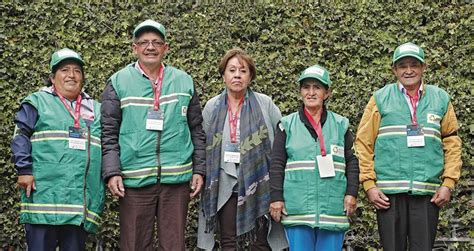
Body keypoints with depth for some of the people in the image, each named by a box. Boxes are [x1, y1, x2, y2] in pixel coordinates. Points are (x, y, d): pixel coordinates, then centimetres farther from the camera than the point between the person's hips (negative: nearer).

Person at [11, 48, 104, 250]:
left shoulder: (96, 109, 20)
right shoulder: (38, 102, 8)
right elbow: (21, 137, -1)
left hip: (82, 200, 4)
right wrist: (24, 170, -11)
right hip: (44, 194, -4)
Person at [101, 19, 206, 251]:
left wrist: (199, 170, 7)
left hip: (177, 178, 2)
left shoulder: (184, 82, 11)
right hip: (134, 180, -1)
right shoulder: (118, 83, 5)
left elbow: (197, 131, 13)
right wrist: (112, 172, -8)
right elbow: (108, 134, 2)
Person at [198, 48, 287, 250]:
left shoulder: (265, 104, -2)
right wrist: (202, 177, 7)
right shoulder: (212, 106, 5)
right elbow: (203, 145, 11)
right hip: (225, 184, 2)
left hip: (258, 182, -1)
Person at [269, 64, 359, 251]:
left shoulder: (340, 124, 9)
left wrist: (351, 193, -1)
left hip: (333, 207, 1)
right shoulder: (287, 125, 6)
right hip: (297, 207, -1)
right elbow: (277, 164, 4)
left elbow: (352, 161, 9)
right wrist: (277, 197, -2)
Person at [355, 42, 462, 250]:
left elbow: (452, 144, 10)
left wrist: (448, 183, 1)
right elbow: (364, 143, 3)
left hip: (427, 192, 1)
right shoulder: (380, 99, 5)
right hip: (389, 191, -1)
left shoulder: (441, 99, 10)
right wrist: (369, 184, -4)